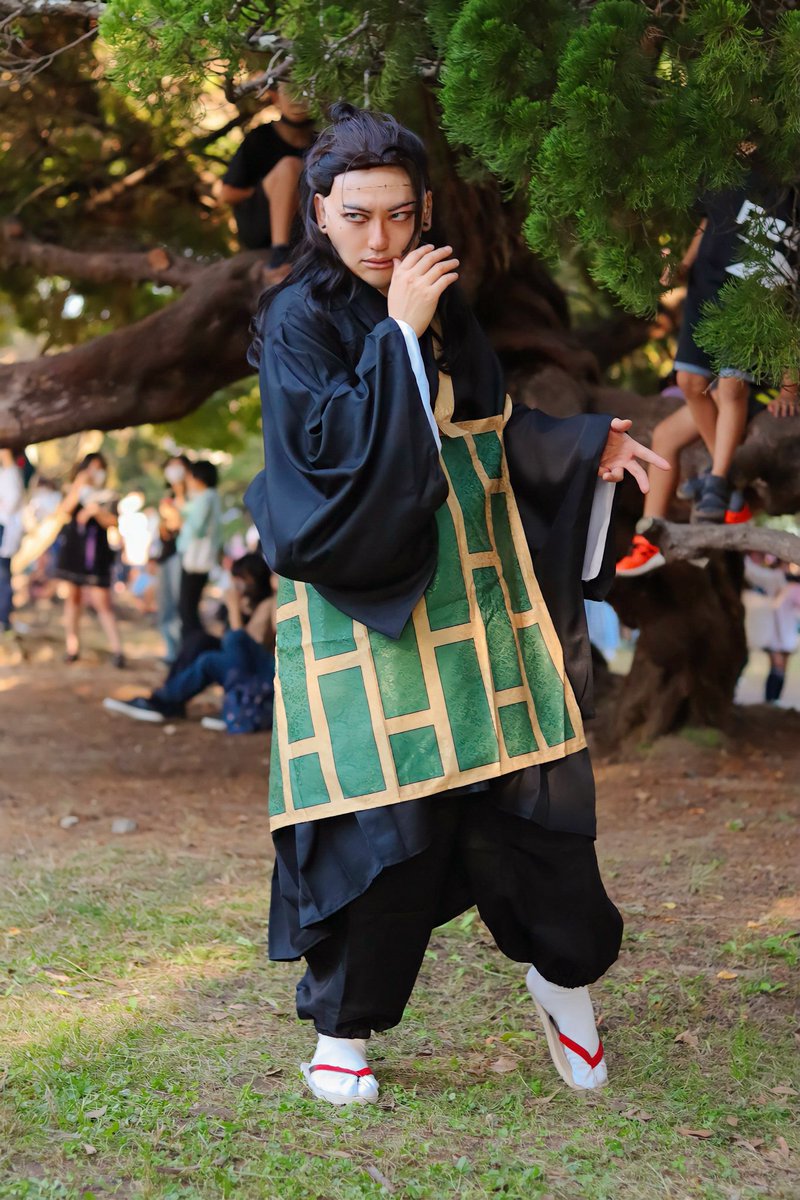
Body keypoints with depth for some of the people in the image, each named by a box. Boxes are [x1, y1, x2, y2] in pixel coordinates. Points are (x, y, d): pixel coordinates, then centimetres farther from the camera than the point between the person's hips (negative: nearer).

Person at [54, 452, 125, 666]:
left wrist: (96, 512, -24)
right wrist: (78, 487, -13)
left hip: (95, 555, -3)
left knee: (102, 602, -10)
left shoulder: (108, 497, 5)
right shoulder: (75, 493, 10)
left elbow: (112, 522, -7)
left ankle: (116, 649, -11)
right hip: (72, 551, 3)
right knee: (72, 597, 6)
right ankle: (72, 646, 14)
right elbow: (64, 512, -8)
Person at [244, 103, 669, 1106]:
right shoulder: (299, 316, -5)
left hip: (472, 595, 5)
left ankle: (565, 971, 27)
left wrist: (587, 449, 2)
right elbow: (324, 439, -18)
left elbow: (499, 432, 17)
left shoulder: (445, 309, 11)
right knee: (380, 814, -4)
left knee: (531, 793, 4)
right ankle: (342, 1028, 14)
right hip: (365, 601, -5)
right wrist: (397, 333, -18)